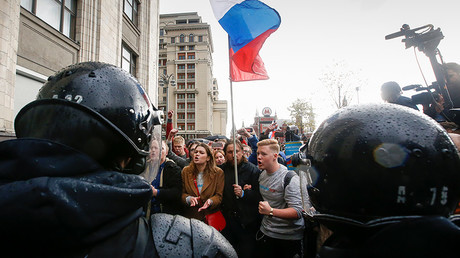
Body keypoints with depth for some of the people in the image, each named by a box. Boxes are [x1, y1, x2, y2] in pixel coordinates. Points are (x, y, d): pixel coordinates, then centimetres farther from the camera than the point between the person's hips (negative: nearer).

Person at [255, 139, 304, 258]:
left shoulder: (289, 178, -20)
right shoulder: (262, 175, 5)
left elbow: (298, 212, -25)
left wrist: (271, 211, -34)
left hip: (289, 237, -6)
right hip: (265, 232, 6)